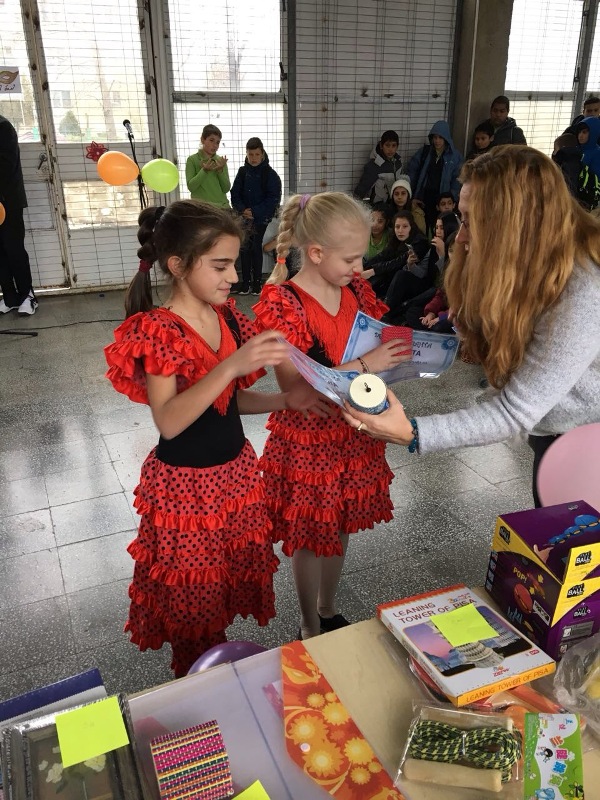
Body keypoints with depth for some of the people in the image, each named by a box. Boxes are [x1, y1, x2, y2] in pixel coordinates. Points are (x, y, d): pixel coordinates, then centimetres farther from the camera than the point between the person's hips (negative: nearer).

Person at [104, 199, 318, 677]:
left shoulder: (227, 316, 1)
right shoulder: (156, 331, -19)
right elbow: (168, 421, -30)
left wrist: (286, 401, -7)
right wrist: (231, 366, -38)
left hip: (237, 472, 7)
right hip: (186, 485, -6)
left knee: (237, 580, 20)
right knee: (193, 602, 12)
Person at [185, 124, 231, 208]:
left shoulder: (221, 160, 9)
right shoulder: (192, 160, 1)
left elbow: (226, 188, 4)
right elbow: (190, 186, -8)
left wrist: (220, 170, -11)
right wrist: (204, 170, -18)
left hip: (222, 205, 3)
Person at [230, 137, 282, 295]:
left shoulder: (270, 174, -4)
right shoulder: (242, 172, 6)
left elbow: (273, 198, -9)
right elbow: (235, 194, 6)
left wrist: (255, 212, -16)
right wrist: (243, 209, -12)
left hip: (261, 217, -3)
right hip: (245, 216, 3)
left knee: (256, 247, -1)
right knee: (244, 247, -1)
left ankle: (257, 282, 8)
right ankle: (246, 282, 5)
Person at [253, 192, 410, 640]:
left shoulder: (355, 287, 0)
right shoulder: (283, 303, -20)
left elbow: (376, 340, 12)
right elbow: (295, 385, -24)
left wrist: (402, 347, -9)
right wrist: (364, 366, -28)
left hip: (353, 429, 6)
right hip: (308, 436, -6)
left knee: (339, 529, 21)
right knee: (312, 537, 11)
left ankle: (329, 612, 45)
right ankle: (311, 629, 35)